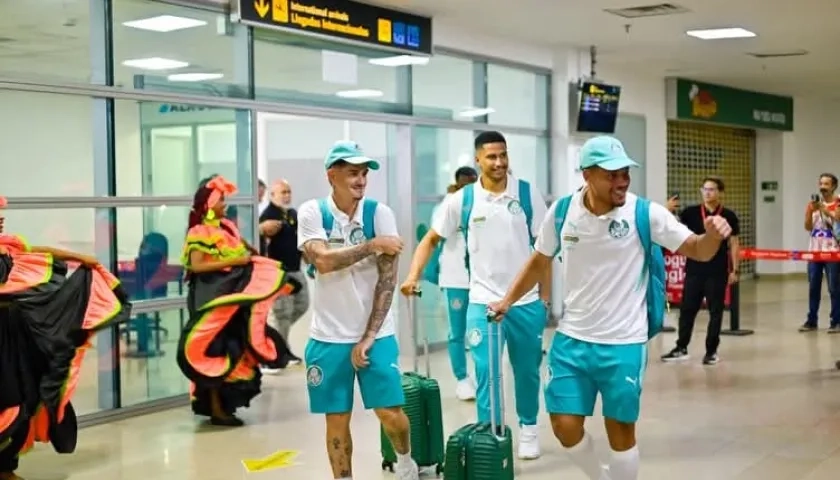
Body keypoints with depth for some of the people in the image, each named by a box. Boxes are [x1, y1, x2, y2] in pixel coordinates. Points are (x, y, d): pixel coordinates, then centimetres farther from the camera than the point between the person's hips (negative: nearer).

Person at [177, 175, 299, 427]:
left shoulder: (227, 227, 12)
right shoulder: (199, 232, -10)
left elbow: (243, 252, 21)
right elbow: (196, 266, -20)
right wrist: (233, 262, -21)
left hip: (233, 293, 8)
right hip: (213, 297, -8)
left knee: (233, 350, 10)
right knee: (215, 352, -4)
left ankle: (225, 405, 19)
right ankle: (216, 409, 3)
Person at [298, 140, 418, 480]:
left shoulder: (380, 214, -5)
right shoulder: (312, 212, -5)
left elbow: (387, 279, -8)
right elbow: (323, 261, -21)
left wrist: (368, 337, -11)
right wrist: (373, 245, -17)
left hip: (376, 334, 0)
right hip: (329, 337, 0)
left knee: (390, 411, -3)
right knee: (336, 419, 7)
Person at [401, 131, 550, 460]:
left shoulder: (528, 194, -4)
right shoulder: (461, 200, -4)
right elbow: (431, 239, 4)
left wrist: (545, 297, -1)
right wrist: (414, 276, -10)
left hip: (527, 301, 1)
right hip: (483, 302, -1)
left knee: (528, 370, 14)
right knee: (486, 372, -4)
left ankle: (528, 428, 32)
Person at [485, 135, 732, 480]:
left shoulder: (645, 213, -12)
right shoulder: (561, 212, -5)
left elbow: (698, 251, -9)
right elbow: (540, 262, 10)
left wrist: (712, 235, -30)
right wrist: (507, 300, 4)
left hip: (623, 343, -2)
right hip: (572, 338, 2)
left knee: (621, 431, 7)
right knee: (565, 427, 5)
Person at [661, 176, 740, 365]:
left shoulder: (728, 216, 0)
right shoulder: (691, 212, 2)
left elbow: (734, 244, 3)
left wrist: (734, 270, -1)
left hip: (718, 271, -1)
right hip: (694, 269, 1)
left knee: (715, 311, 5)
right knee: (687, 308, 6)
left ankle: (712, 351, 15)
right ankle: (681, 348, 16)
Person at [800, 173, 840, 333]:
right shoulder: (814, 203, 9)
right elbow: (808, 227, 3)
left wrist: (825, 210, -23)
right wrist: (810, 211, -12)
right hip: (814, 251, 4)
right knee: (813, 288, 7)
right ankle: (811, 321, 13)